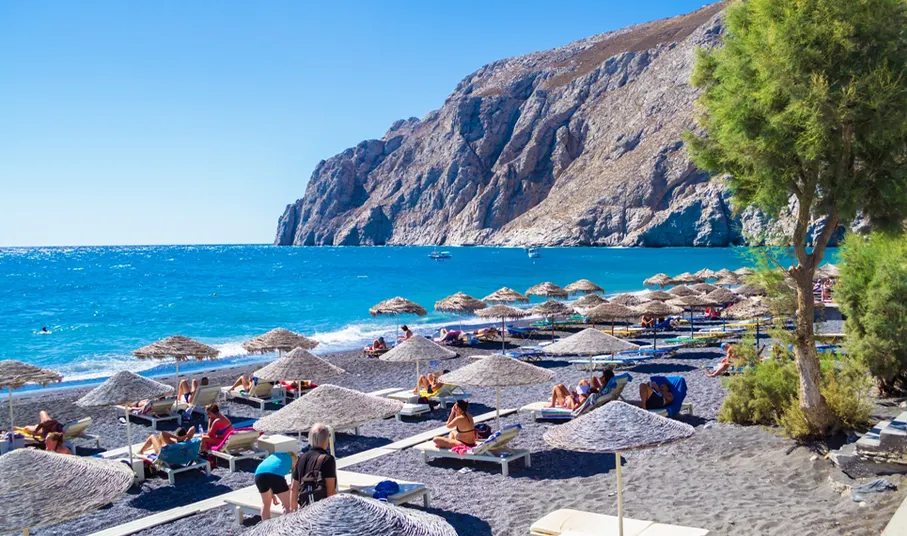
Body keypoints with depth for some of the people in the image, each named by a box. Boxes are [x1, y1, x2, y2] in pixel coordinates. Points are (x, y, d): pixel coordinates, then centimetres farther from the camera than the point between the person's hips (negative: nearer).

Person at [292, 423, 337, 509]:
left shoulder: (302, 459, 9)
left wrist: (293, 509, 21)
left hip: (304, 506, 6)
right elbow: (331, 490, -15)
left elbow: (294, 488, 13)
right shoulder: (327, 459, -11)